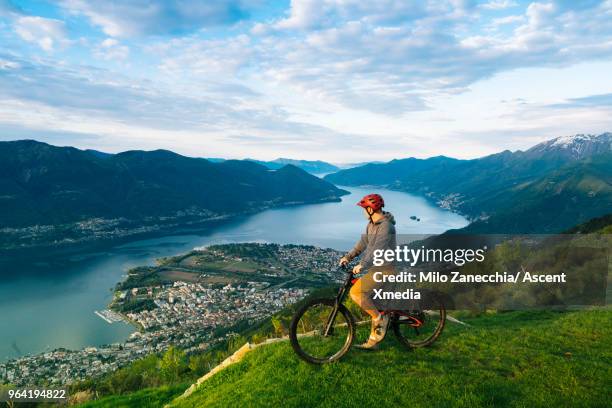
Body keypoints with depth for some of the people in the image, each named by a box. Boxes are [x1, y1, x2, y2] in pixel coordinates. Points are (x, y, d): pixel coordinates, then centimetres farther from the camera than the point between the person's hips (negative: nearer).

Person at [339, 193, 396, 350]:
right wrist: (348, 257, 3)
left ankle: (379, 318, -5)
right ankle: (373, 341, 22)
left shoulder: (386, 225, -19)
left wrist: (362, 265, -41)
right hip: (376, 267, 10)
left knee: (355, 292, -20)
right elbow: (363, 243, 14)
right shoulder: (372, 224, 12)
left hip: (384, 269, -10)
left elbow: (377, 247, -31)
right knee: (374, 303, 13)